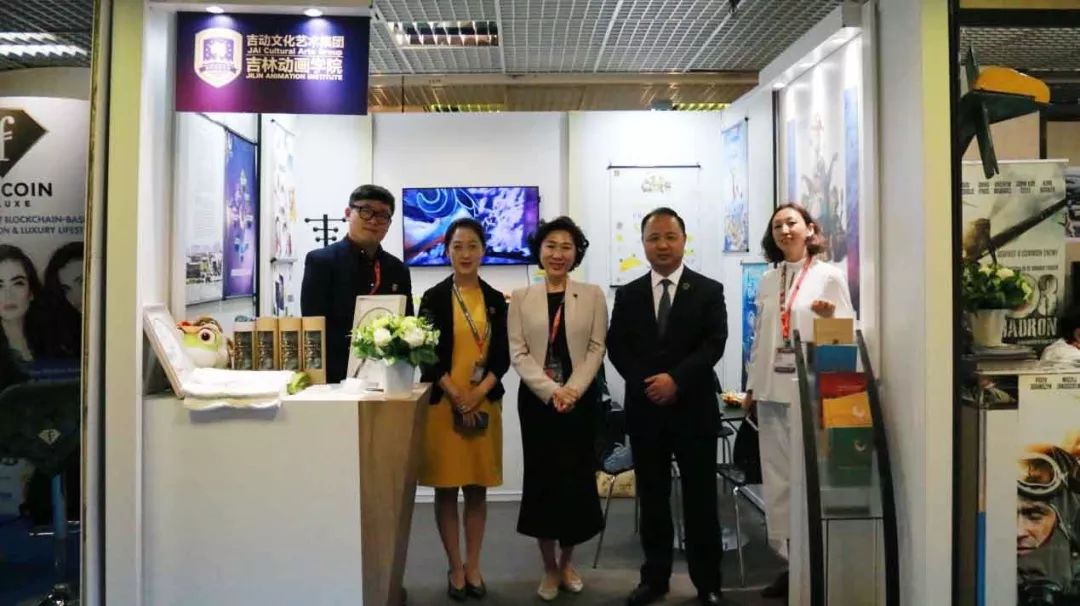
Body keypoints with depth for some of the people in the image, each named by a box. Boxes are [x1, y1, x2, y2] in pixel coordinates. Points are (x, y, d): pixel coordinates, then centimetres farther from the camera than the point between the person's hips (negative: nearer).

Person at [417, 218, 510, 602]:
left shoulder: (495, 300, 8)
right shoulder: (434, 297, 0)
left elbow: (502, 356, 3)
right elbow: (429, 355, -6)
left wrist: (478, 395, -11)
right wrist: (457, 399, -13)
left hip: (485, 404, 2)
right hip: (442, 403, -2)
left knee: (477, 489, 7)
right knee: (446, 488, 3)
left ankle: (474, 566, 18)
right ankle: (455, 567, 14)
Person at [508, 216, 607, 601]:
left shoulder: (592, 295, 4)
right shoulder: (521, 298, 4)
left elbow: (596, 349, -2)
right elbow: (518, 353, -2)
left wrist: (572, 390, -15)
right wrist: (551, 391, -14)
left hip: (581, 398, 0)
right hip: (536, 399, 0)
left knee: (577, 478, 4)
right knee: (542, 478, 4)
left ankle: (567, 562, 24)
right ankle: (549, 568, 18)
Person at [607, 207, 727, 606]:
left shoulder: (709, 291, 2)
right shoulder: (628, 294, 9)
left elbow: (714, 344, -7)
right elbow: (616, 347, 3)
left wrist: (675, 378, -19)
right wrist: (645, 382, -12)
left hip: (694, 408, -2)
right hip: (644, 409, 2)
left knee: (700, 500, 5)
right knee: (652, 499, 10)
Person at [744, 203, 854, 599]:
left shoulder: (830, 277, -1)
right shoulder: (767, 281, 11)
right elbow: (759, 338, 12)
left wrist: (830, 318, -22)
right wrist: (752, 385, 10)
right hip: (772, 390, 5)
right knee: (777, 478, 7)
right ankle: (789, 561, 17)